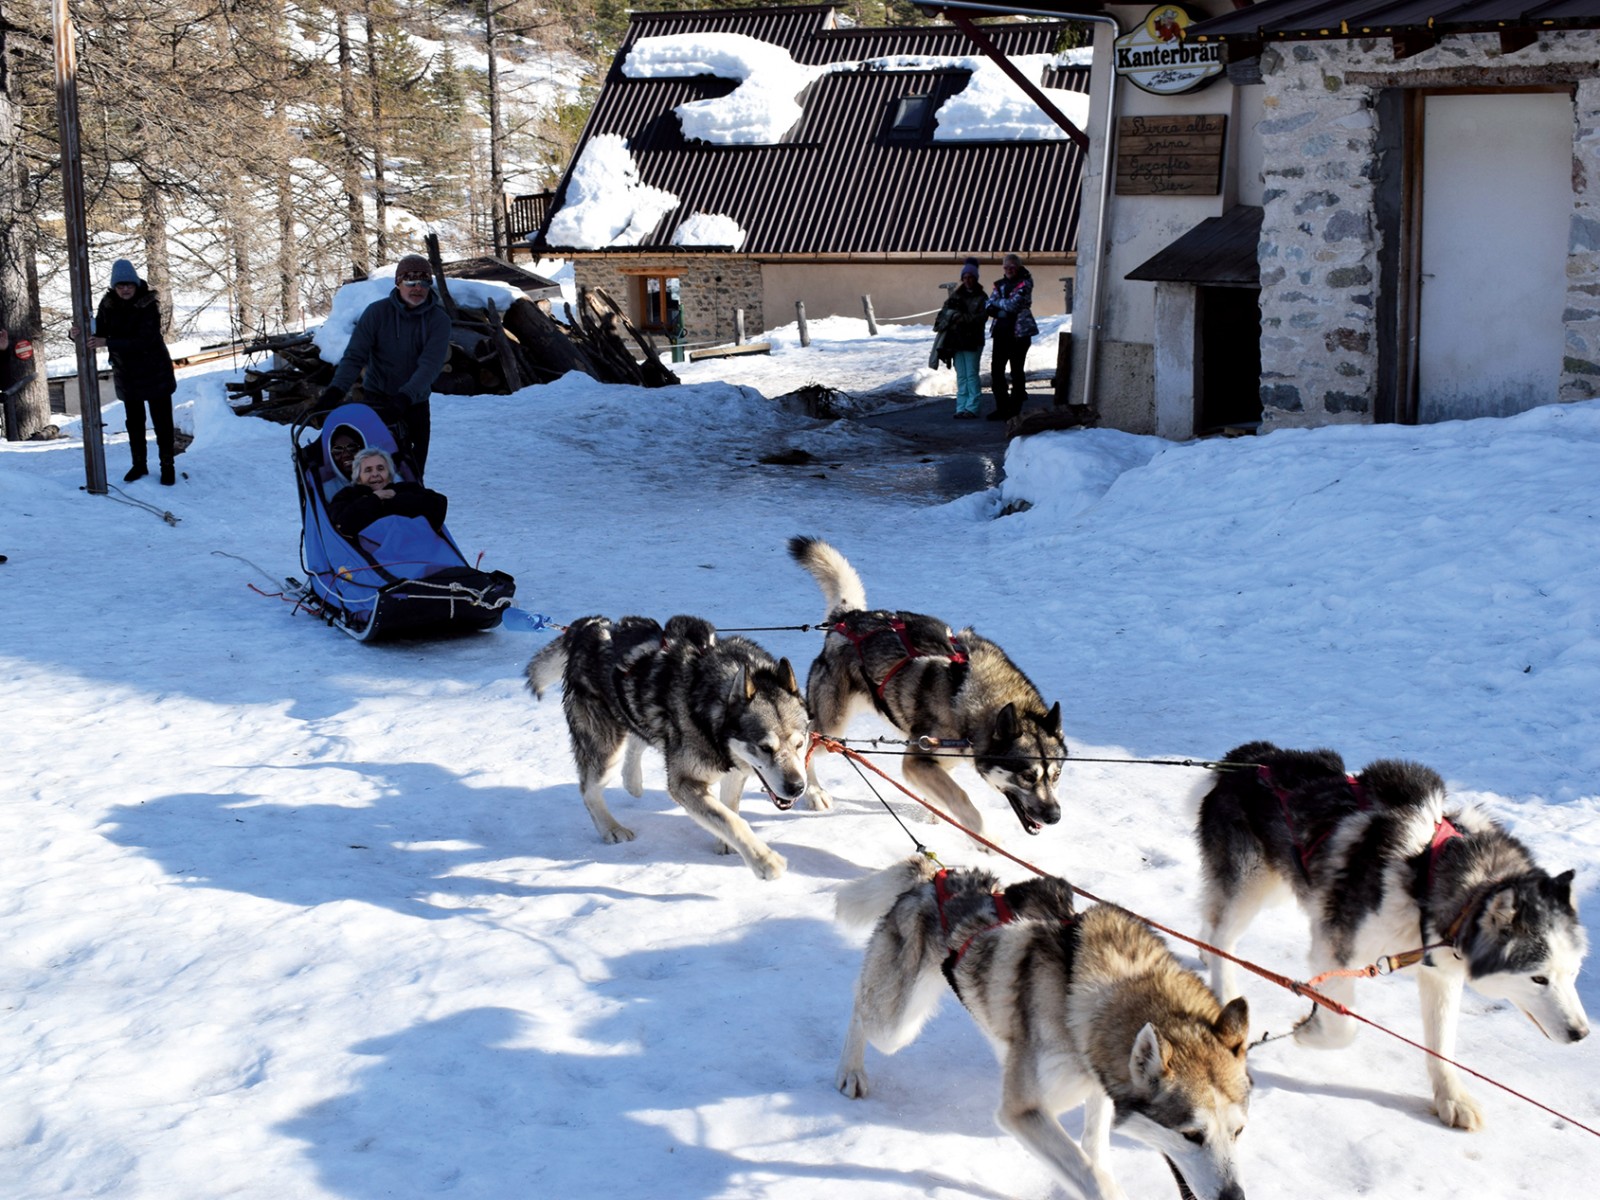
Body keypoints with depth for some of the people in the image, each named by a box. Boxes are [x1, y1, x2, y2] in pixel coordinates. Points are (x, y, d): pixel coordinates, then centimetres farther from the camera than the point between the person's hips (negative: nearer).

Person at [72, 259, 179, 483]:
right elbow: (99, 334, -4)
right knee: (134, 422, 16)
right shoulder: (108, 304, -6)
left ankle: (168, 466, 13)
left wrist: (107, 342, -37)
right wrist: (78, 335, -26)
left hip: (154, 373, -4)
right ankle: (139, 464, 29)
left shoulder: (148, 305, -20)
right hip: (126, 374, 4)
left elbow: (143, 340, -29)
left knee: (162, 421, 1)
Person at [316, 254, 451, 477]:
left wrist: (404, 397, -37)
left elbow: (430, 364, -21)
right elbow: (355, 355, -13)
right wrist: (336, 389, -30)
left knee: (415, 468, 7)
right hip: (378, 400, -2)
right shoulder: (377, 312, -9)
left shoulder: (438, 320, -8)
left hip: (416, 404, 2)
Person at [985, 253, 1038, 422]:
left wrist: (997, 303, -2)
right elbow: (989, 307, 4)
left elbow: (1013, 304, -16)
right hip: (1001, 332, 6)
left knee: (1017, 371, -2)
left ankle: (1014, 409, 3)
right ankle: (1002, 408, 12)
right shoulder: (1000, 284, 14)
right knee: (996, 370, 3)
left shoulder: (1024, 284, -4)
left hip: (1019, 332, -6)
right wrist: (1004, 311, -13)